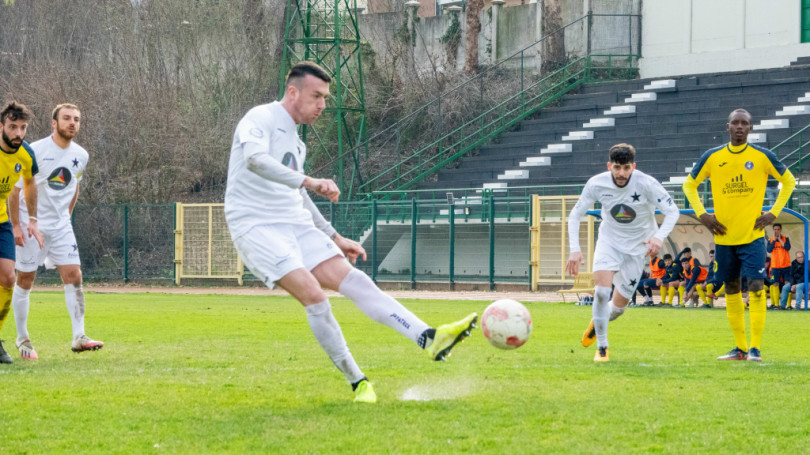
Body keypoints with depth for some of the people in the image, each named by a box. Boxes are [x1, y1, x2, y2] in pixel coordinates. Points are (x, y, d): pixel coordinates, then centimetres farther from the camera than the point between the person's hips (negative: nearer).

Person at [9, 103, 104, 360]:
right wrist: (16, 226, -13)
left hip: (61, 226, 4)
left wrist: (66, 216, 15)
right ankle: (22, 339, 14)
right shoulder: (35, 151, -13)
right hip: (31, 225, -4)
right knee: (25, 281, 2)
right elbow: (14, 189, -9)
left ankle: (78, 337, -8)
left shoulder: (81, 156, 3)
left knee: (74, 277, -8)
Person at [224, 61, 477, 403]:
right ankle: (357, 381, -14)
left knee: (354, 280, -8)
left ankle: (428, 338, -19)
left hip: (297, 226, 8)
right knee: (313, 294, -22)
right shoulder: (260, 120, -6)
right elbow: (254, 160, -29)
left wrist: (335, 238, 31)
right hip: (256, 228, -8)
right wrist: (309, 182, -38)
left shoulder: (295, 143, 21)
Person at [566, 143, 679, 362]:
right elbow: (575, 215, -7)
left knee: (619, 305, 3)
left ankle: (597, 323, 39)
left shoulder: (646, 184, -24)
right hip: (609, 241, 0)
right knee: (601, 290, -23)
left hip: (638, 245, 0)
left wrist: (659, 237, -37)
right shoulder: (596, 184, -18)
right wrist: (575, 250, -18)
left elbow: (672, 211, -19)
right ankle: (601, 346, -7)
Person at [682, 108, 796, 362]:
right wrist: (702, 214, 2)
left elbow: (788, 181, 9)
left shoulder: (762, 157, -2)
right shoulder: (712, 157, 1)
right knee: (731, 290, 7)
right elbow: (690, 184, 14)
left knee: (756, 287, -13)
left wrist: (773, 213, 0)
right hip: (724, 236, 3)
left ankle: (755, 348, -11)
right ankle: (739, 348, 16)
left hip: (753, 235, -2)